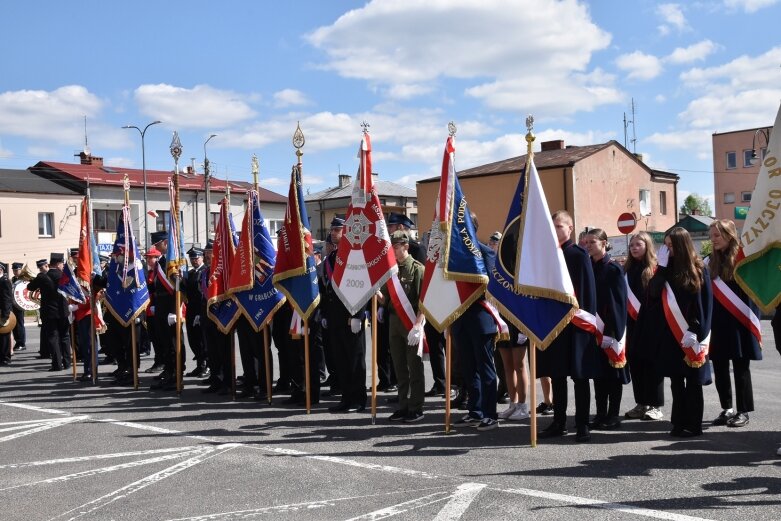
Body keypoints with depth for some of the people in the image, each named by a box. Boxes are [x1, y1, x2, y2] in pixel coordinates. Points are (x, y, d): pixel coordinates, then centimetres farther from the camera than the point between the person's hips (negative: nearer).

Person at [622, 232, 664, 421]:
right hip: (633, 321, 5)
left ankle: (655, 405, 6)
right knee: (635, 361, 7)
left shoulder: (655, 268, -4)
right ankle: (641, 403, 17)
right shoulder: (628, 268, 12)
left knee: (651, 361, -1)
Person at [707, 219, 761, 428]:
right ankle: (727, 409, 20)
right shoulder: (711, 261, 10)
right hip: (718, 324, 5)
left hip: (739, 323, -5)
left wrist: (752, 323, -15)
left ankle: (743, 412, 12)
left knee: (740, 368, 2)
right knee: (719, 367, 8)